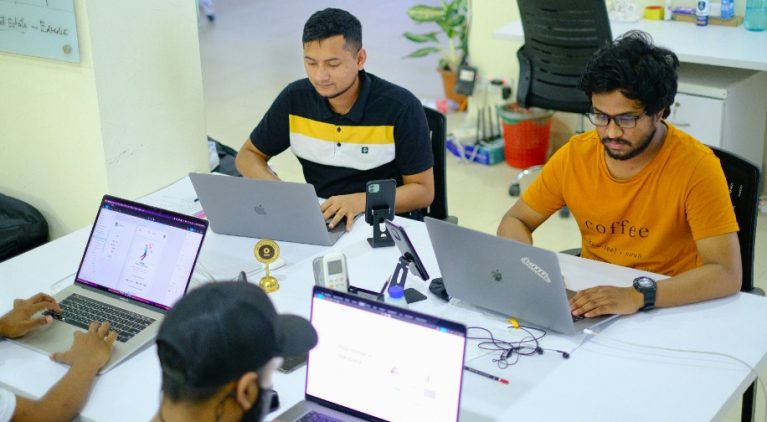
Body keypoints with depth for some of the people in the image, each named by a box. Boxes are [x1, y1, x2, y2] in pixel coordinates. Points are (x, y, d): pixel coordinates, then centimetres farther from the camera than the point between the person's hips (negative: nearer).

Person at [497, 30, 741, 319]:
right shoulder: (575, 154, -4)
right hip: (589, 301, 3)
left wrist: (639, 295, -37)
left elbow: (727, 275, -23)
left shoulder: (695, 166, -17)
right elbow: (515, 222, 7)